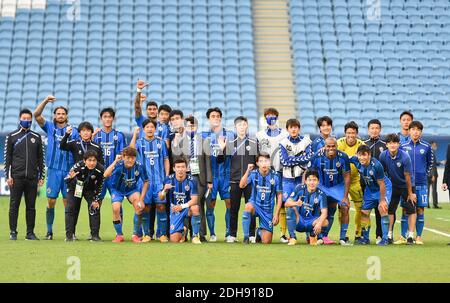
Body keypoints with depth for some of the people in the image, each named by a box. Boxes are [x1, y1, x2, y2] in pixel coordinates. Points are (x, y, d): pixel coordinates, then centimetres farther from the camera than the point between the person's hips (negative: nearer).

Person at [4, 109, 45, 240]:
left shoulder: (36, 137, 11)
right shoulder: (12, 136, 6)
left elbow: (41, 158, 13)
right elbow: (7, 158, 4)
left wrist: (42, 176, 7)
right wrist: (8, 176, -4)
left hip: (32, 178, 2)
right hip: (16, 177, -2)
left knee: (31, 206, 4)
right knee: (14, 205, 0)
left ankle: (30, 232, 9)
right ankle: (13, 232, 5)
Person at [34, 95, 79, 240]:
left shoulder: (73, 131, 9)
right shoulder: (50, 127, 9)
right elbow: (37, 115, -2)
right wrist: (45, 101, -13)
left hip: (69, 171, 0)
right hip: (53, 170, 0)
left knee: (68, 202, 1)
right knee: (51, 201, 0)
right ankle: (49, 231, 6)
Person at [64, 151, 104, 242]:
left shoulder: (100, 170, -28)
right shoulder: (78, 166, -34)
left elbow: (99, 186, -11)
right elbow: (67, 180, -24)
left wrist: (96, 200, -11)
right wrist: (70, 177, -48)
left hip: (90, 189, 1)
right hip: (75, 188, -1)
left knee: (95, 208, -11)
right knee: (71, 209, -9)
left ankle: (95, 235, -2)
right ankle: (69, 235, -1)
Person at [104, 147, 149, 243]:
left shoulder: (139, 166, -23)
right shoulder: (119, 165, -30)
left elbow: (146, 182, -8)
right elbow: (106, 175, -47)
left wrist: (141, 199, -14)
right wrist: (115, 161, -51)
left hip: (132, 189, 1)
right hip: (118, 190, -1)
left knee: (139, 206, -24)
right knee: (116, 209, -22)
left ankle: (135, 235, -8)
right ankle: (119, 235, 1)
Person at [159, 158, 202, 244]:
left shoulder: (191, 180, -14)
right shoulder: (169, 180, -8)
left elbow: (194, 200, -18)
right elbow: (161, 198, -4)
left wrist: (182, 206, -31)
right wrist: (165, 190, -25)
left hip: (187, 208, -1)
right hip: (175, 210, 2)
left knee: (195, 208, -39)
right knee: (174, 240, -8)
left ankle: (195, 236, -20)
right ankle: (183, 231, 32)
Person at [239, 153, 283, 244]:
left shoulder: (275, 176, -8)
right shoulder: (253, 174, -8)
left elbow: (279, 196, 0)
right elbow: (242, 185, -22)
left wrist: (277, 214, -4)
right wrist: (248, 171, -33)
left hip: (268, 210, 1)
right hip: (255, 205, -1)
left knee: (266, 241, -3)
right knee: (249, 206, -40)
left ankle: (260, 231, 36)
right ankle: (246, 237, -25)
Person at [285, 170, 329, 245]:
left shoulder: (321, 194, -10)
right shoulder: (300, 188, -8)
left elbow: (324, 212, -21)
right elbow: (286, 203, -15)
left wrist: (319, 223, -42)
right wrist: (295, 203, -39)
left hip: (311, 223, 0)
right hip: (298, 222, 0)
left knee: (325, 222, -29)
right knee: (291, 208, -28)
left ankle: (312, 236, 5)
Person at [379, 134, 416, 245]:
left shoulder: (405, 157, -24)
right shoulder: (383, 156, -13)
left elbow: (407, 176, -18)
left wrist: (410, 193, -12)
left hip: (407, 186, -3)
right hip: (393, 186, 3)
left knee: (411, 210, -8)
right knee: (390, 210, 0)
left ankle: (410, 236, -7)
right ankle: (389, 235, 7)